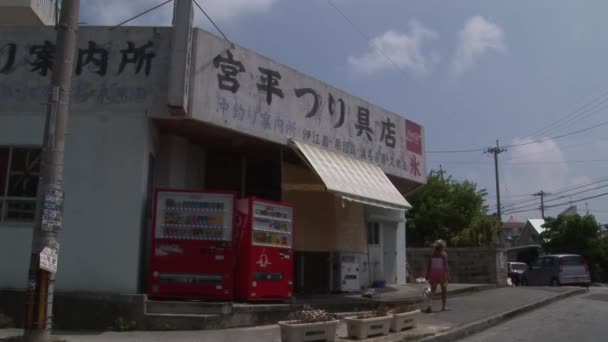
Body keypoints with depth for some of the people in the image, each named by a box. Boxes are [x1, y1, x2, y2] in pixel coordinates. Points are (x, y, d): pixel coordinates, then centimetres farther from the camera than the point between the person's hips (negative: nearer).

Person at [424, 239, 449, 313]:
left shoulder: (432, 254, 3)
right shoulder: (444, 254, -7)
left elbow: (429, 265, 3)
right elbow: (445, 266, -14)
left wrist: (427, 276, 8)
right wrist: (446, 275, -13)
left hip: (433, 273, 3)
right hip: (441, 273, -3)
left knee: (432, 290, 3)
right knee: (444, 290, 15)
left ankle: (429, 305, -18)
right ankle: (443, 306, 21)